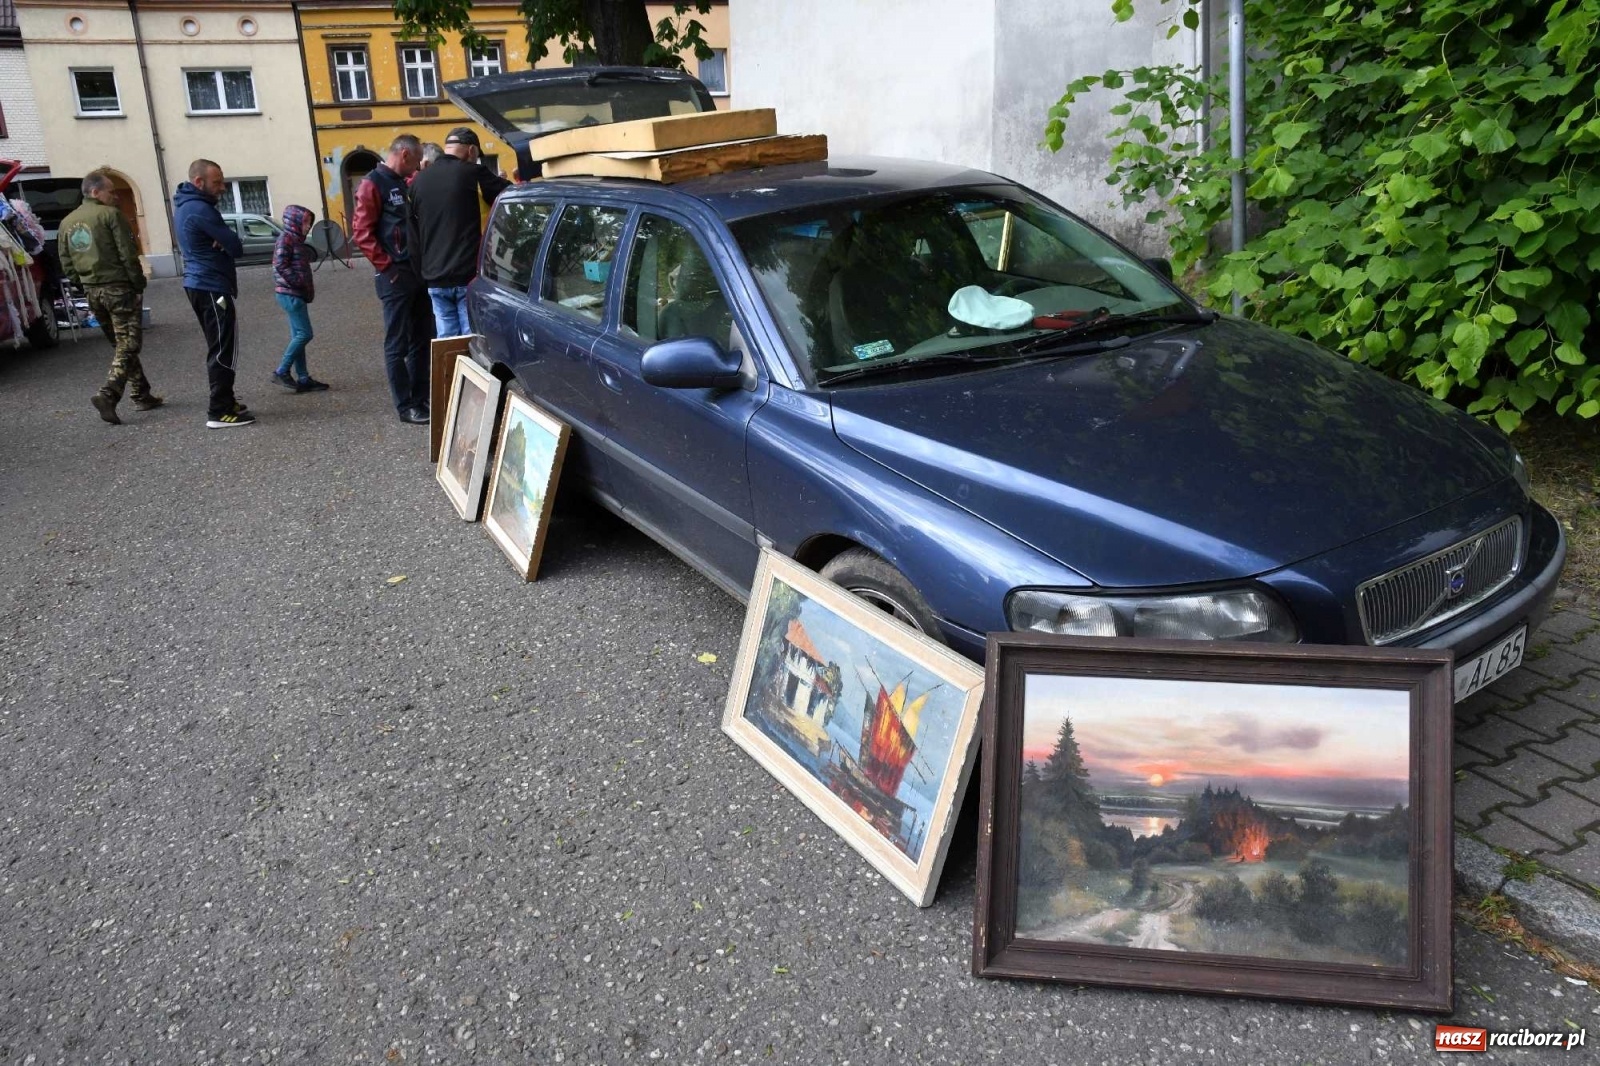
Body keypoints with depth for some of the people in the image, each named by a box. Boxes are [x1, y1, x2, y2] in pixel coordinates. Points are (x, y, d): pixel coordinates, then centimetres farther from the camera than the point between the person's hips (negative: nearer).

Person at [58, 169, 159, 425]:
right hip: (118, 288, -7)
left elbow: (67, 265, 12)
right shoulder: (110, 215, -9)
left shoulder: (67, 223, 13)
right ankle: (108, 395, -21)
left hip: (92, 291, 7)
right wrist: (139, 286, -7)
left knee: (122, 345, 16)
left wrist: (85, 286, 17)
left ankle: (142, 395, 19)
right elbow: (128, 256, -14)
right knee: (128, 345, -7)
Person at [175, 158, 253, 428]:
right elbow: (236, 247, -18)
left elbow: (222, 239, 13)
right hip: (213, 287, -10)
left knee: (217, 348, 17)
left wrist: (222, 242, -8)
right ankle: (220, 411, -7)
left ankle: (222, 401, 24)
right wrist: (226, 243, 2)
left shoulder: (184, 204, 14)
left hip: (198, 284, 10)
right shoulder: (200, 209, -18)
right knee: (224, 351, -8)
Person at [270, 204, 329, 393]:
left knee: (298, 335, 9)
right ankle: (282, 372, -4)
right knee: (304, 334, -10)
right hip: (290, 294, -10)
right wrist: (299, 282, -19)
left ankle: (303, 378, 11)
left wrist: (307, 286, 9)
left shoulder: (296, 240, 17)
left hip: (296, 294, 10)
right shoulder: (286, 239, -11)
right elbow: (280, 266, -19)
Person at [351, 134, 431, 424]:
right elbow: (361, 231, -14)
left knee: (422, 340, 12)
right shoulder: (373, 184, -7)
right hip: (396, 276, -8)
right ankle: (406, 406, 1)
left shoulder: (407, 184, 17)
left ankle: (422, 398, 21)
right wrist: (386, 266, -16)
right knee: (398, 344, -2)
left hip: (419, 272, 8)